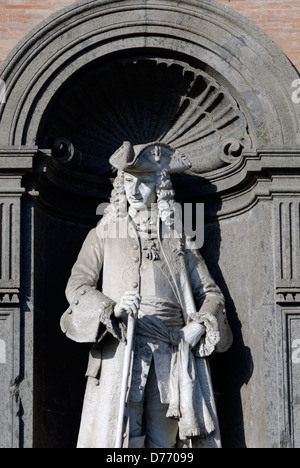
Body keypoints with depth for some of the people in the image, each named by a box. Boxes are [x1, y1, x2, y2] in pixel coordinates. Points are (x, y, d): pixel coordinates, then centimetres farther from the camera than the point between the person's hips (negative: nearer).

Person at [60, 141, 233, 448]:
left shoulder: (178, 241, 20)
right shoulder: (103, 236, 15)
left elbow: (211, 293, 19)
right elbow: (77, 286, 4)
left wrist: (198, 325, -3)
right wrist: (113, 308, -15)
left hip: (171, 355, 2)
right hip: (120, 350, -2)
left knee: (161, 443, -1)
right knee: (116, 438, -12)